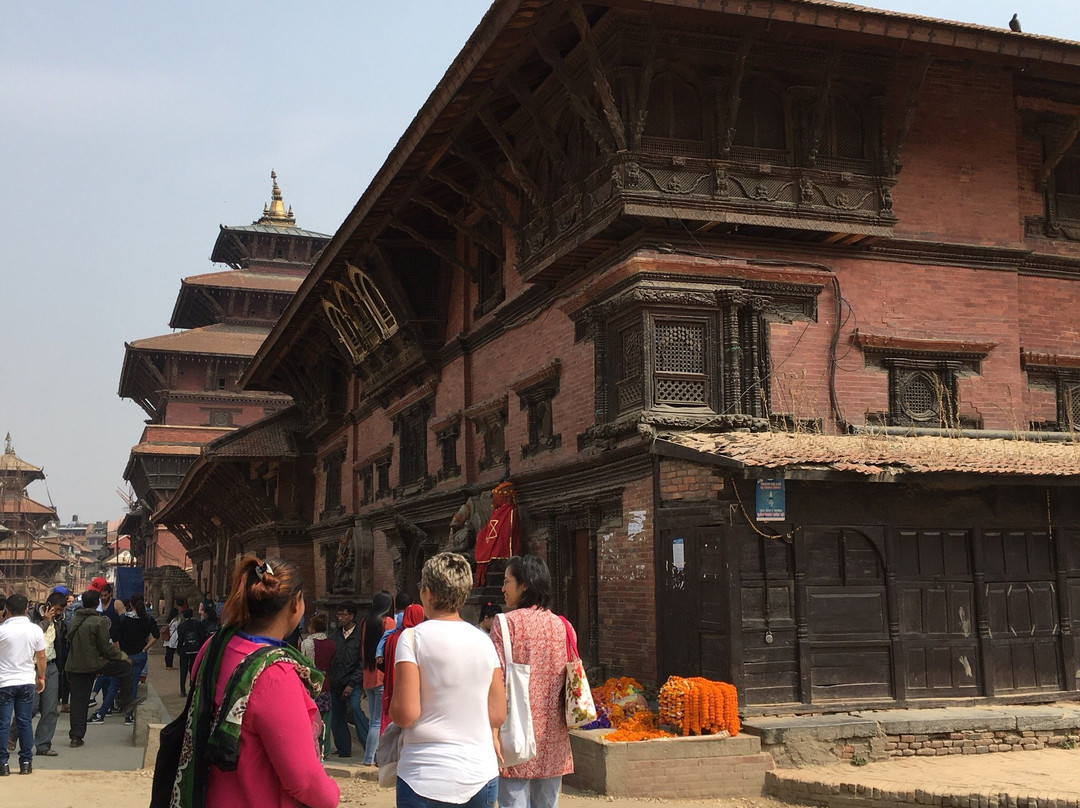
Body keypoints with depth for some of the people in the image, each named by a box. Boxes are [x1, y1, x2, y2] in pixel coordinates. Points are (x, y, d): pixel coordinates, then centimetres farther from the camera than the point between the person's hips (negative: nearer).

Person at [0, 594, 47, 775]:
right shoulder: (35, 630, -3)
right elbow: (41, 657, 4)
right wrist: (41, 677, 15)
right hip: (27, 682, 3)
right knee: (25, 722, 9)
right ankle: (26, 762, 12)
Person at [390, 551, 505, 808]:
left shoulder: (413, 637, -8)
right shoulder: (484, 641, 4)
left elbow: (405, 714, -15)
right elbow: (498, 715, 5)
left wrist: (391, 705, 6)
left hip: (426, 779, -4)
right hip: (482, 775, 4)